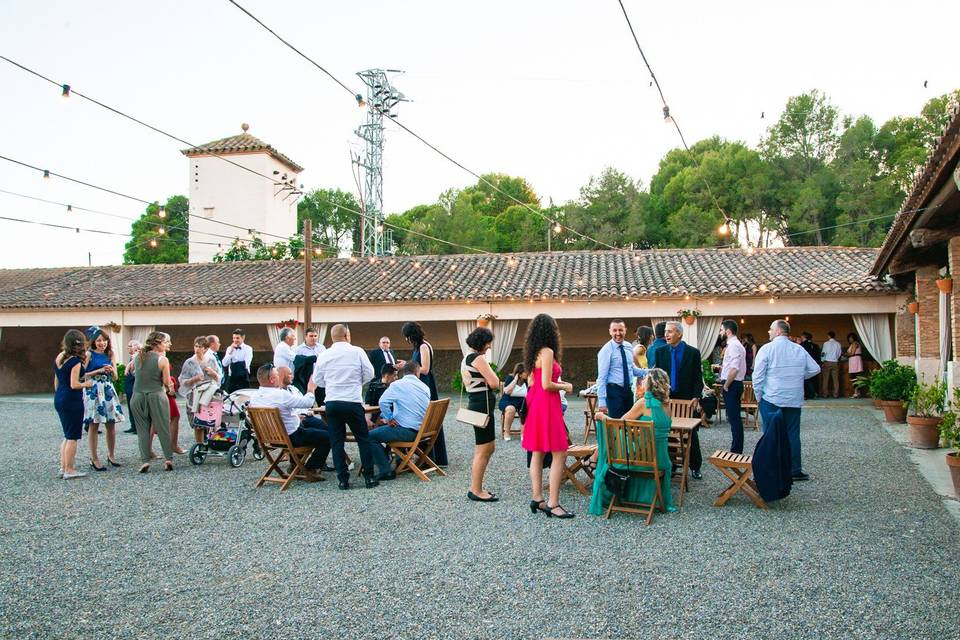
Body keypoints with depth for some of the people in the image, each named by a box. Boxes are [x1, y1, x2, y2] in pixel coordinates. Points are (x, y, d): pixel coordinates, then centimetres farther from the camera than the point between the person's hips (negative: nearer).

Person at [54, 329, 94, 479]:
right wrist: (86, 384, -3)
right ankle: (69, 470, 5)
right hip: (72, 401, -9)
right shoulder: (75, 361, -16)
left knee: (67, 435, 18)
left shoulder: (58, 358, 9)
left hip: (59, 399, 9)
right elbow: (74, 385, -20)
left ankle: (63, 467, 20)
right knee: (72, 437, 0)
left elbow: (56, 381, 16)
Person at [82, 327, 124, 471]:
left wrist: (111, 371, -9)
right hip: (93, 391, -5)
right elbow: (82, 375, -10)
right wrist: (99, 371, -16)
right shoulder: (89, 354, -3)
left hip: (108, 390, 5)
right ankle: (94, 459, 4)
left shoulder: (110, 355, 11)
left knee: (111, 424, 6)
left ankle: (111, 455, 19)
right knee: (93, 425, -1)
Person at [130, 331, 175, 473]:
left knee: (142, 430, 9)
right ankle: (168, 459, 8)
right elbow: (166, 382, -8)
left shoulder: (139, 356, 4)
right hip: (156, 396, -4)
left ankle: (145, 460, 4)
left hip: (138, 396, 4)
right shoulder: (162, 359, -9)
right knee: (163, 428, 5)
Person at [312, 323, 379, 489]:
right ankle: (369, 477, 7)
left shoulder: (324, 356, 2)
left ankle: (343, 479, 8)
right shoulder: (357, 352, -3)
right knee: (363, 439, 8)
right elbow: (369, 374, 1)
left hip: (332, 402, 2)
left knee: (336, 441, 8)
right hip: (353, 401, -2)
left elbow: (317, 380, 9)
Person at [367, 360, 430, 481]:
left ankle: (386, 471, -7)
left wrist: (389, 419, -8)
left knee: (371, 436, -2)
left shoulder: (397, 385, -8)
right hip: (422, 430, 7)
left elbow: (383, 402, -22)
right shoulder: (425, 387, 11)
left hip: (408, 431, -7)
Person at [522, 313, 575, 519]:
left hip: (535, 402, 10)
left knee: (537, 453, 12)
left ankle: (537, 499, 17)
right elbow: (546, 385, -20)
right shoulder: (547, 352, -15)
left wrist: (557, 383, 17)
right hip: (546, 404, -10)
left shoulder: (534, 352, 12)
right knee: (559, 454, -6)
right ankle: (552, 504, -6)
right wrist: (565, 387, -4)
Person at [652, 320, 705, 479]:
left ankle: (695, 466, 18)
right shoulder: (660, 352, 4)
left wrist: (696, 397, -9)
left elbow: (698, 378, -1)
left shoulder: (693, 352, -2)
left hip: (687, 400, -2)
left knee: (691, 434, 7)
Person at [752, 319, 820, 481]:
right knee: (793, 435, 11)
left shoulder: (767, 348, -7)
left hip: (771, 400, -4)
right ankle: (795, 471, 15)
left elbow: (758, 375, -9)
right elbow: (815, 369, 11)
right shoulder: (799, 349, 6)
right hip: (794, 400, 4)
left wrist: (758, 396, 1)